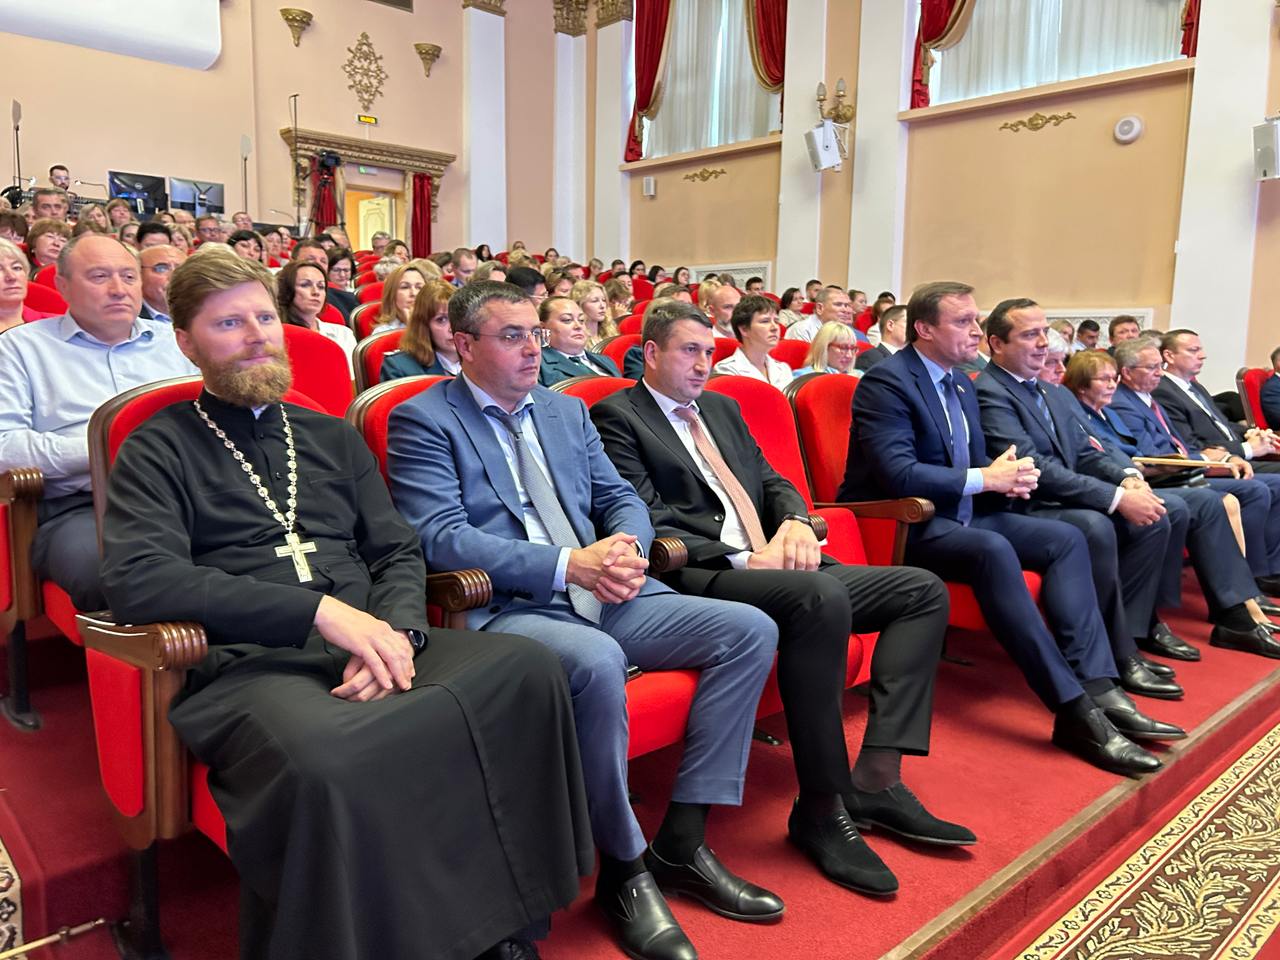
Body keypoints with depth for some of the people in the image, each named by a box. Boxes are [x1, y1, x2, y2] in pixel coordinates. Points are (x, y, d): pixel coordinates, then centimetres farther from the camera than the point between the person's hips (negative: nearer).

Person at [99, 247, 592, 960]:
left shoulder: (334, 438, 23)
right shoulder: (159, 451, 10)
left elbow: (398, 552, 16)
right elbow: (138, 579, -8)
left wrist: (395, 632, -8)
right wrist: (319, 611, -16)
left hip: (368, 651, 5)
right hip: (245, 663, -4)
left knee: (526, 668, -25)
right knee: (322, 760, -40)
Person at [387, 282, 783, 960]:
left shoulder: (567, 411, 20)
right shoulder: (422, 421, 0)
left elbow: (619, 496, 18)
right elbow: (441, 537, -13)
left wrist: (625, 546, -8)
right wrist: (567, 565, -21)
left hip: (605, 597, 7)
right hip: (508, 609, -7)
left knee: (750, 629, -7)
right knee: (598, 661, -38)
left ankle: (682, 840, -2)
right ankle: (624, 868, -12)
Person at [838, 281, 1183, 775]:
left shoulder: (961, 385, 15)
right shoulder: (886, 382, -14)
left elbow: (976, 464, 19)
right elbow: (897, 473, -25)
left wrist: (1009, 477, -6)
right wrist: (984, 479, -18)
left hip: (962, 513, 9)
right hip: (904, 524, -9)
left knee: (1066, 538, -6)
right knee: (993, 550, -34)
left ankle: (1097, 687, -13)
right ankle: (1072, 711, -30)